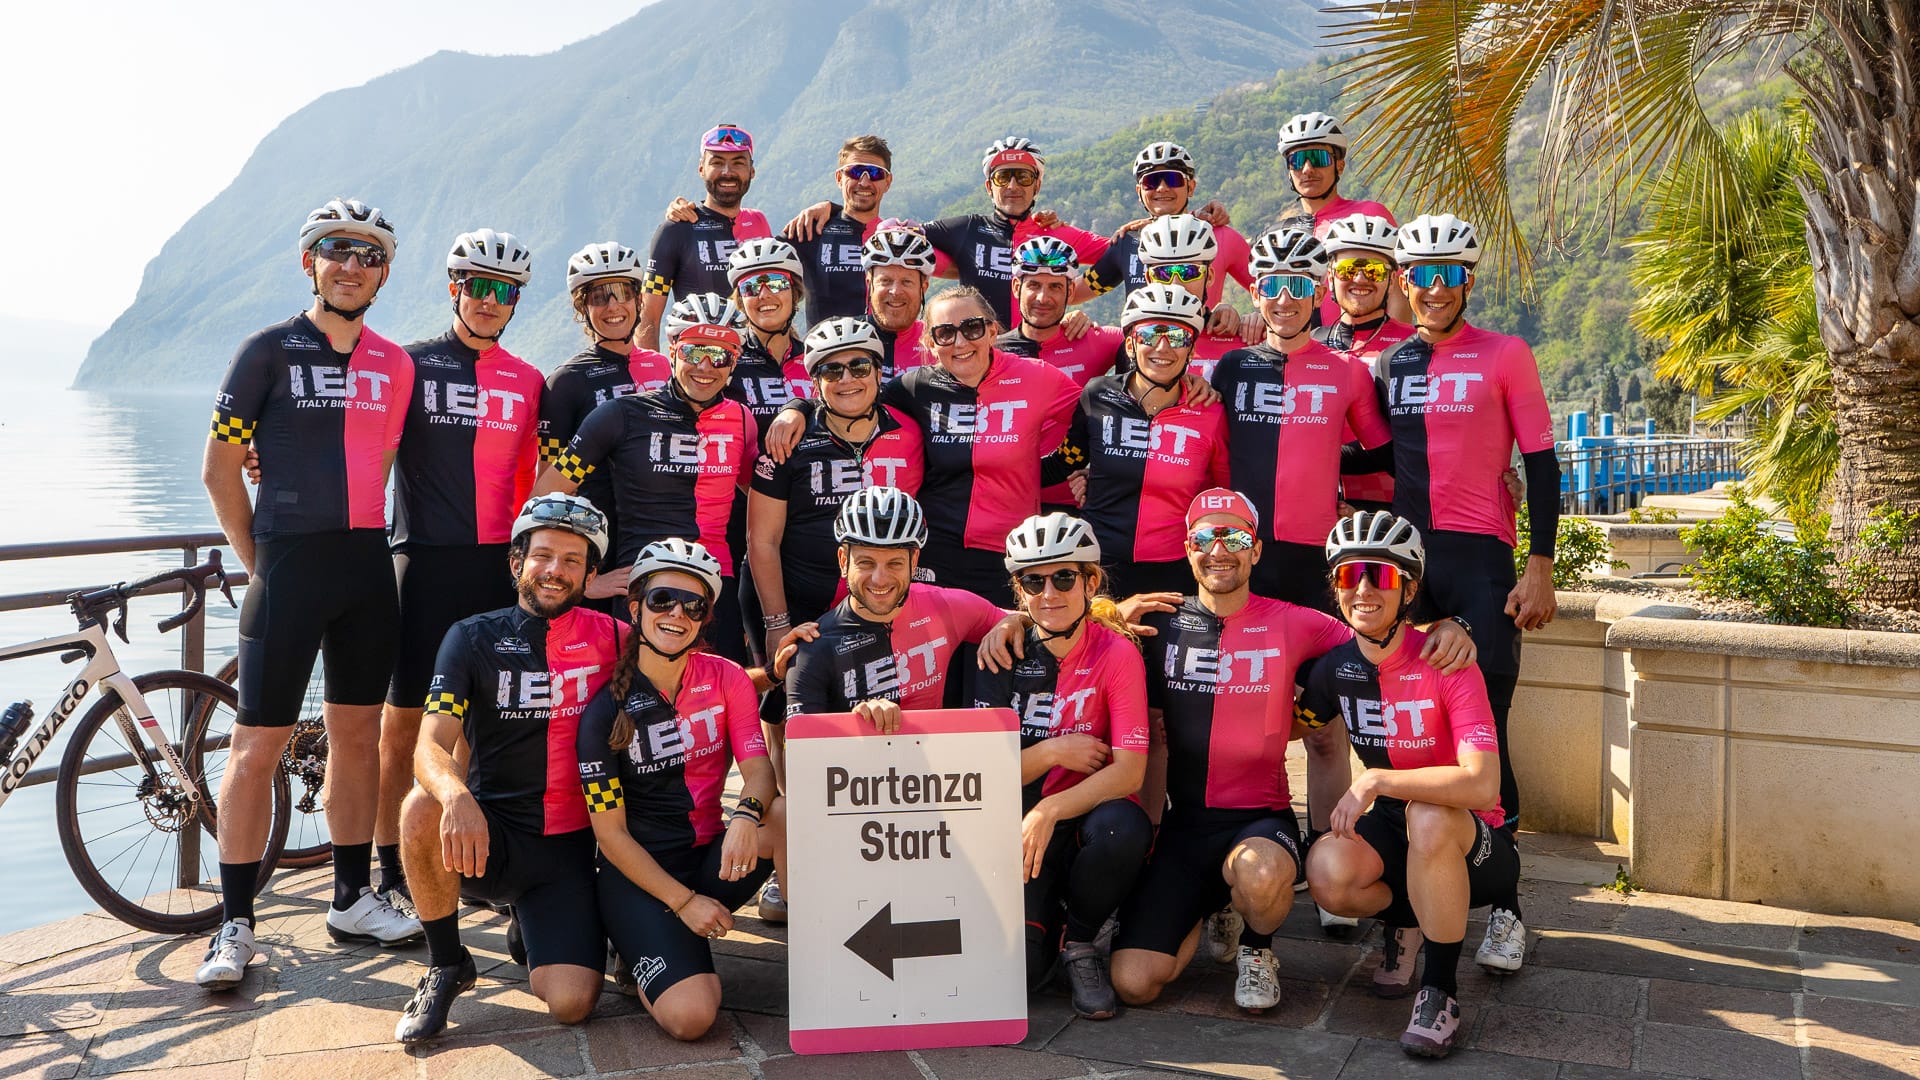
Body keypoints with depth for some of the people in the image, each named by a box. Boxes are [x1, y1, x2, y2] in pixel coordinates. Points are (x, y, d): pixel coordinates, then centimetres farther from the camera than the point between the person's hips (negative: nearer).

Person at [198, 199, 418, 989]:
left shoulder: (395, 365, 11)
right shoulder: (269, 351, -1)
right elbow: (220, 468, 0)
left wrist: (360, 539, 9)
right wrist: (258, 561, 0)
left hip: (368, 567, 4)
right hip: (288, 566, -4)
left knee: (357, 735, 10)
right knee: (259, 746, -3)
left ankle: (352, 898, 22)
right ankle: (234, 923, 7)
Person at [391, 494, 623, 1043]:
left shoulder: (610, 638, 1)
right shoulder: (474, 638, -2)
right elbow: (431, 747, -15)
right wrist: (458, 796, -37)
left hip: (567, 847, 1)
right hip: (489, 834, 0)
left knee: (571, 1003, -18)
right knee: (423, 809, -35)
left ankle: (533, 924, 19)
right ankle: (445, 965, -8)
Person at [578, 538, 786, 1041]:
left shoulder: (726, 679, 1)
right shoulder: (606, 708, -9)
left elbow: (759, 770, -7)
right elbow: (610, 834, -8)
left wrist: (747, 814, -32)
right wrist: (683, 901, -15)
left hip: (711, 856, 3)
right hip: (638, 871, -3)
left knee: (792, 812, -29)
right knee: (689, 1016, -24)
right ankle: (638, 942, 7)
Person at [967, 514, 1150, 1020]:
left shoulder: (1117, 652, -8)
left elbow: (1129, 770, -16)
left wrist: (1049, 811, -28)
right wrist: (1053, 752, -15)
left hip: (1089, 814, -1)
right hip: (1020, 827, 1)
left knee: (1123, 827, -38)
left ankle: (1079, 940, -6)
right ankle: (1042, 915, 17)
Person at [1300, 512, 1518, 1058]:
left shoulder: (1446, 664, -22)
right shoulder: (1336, 665, -5)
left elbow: (1481, 785, -33)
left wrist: (1375, 780, -30)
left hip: (1475, 842, -4)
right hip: (1394, 830, 4)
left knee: (1427, 815, -39)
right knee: (1327, 872, -28)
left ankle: (1440, 989, -18)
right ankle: (1406, 920, 10)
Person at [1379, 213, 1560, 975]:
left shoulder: (1504, 356, 1)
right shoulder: (1388, 363, 12)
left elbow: (1540, 463, 0)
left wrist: (1540, 567, -8)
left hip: (1480, 556, -4)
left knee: (1484, 732, -6)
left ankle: (1503, 906, 2)